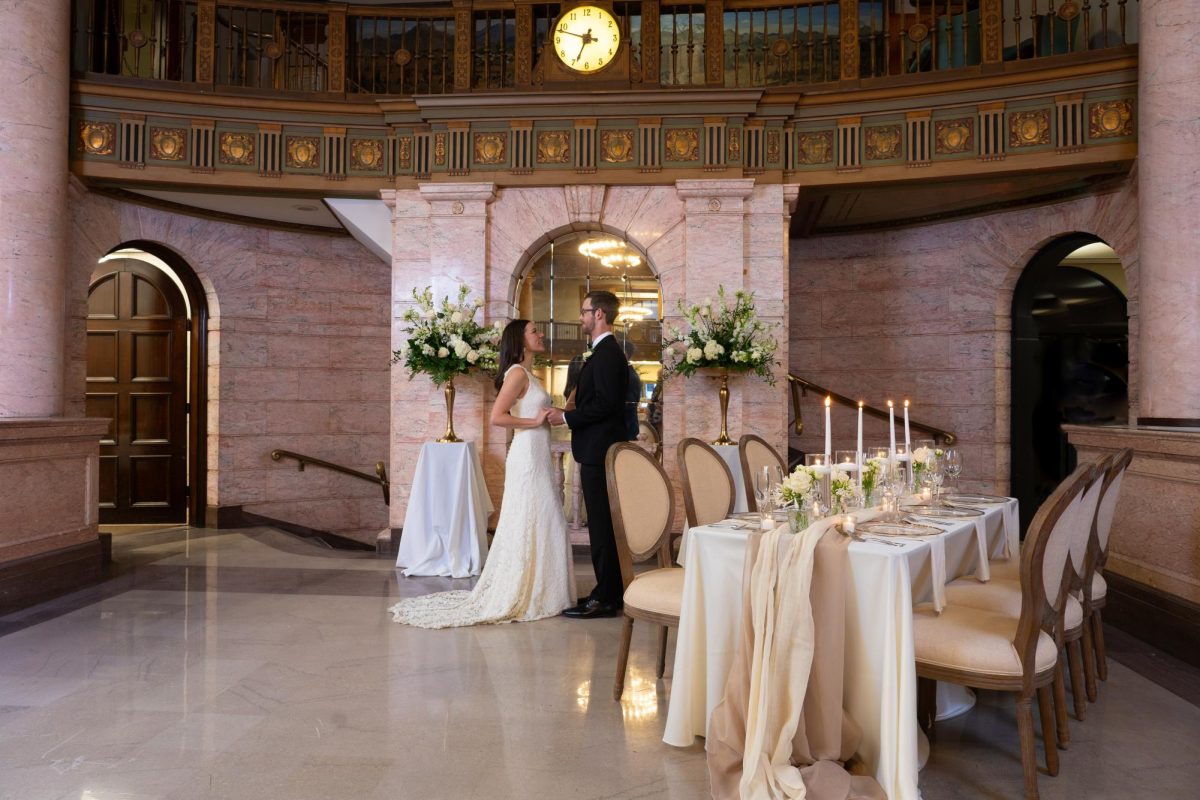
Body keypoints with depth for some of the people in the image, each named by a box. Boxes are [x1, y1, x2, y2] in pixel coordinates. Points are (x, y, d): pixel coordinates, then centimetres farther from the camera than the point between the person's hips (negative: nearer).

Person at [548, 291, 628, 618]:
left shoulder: (607, 353, -15)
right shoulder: (606, 351, 18)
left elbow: (605, 403, -22)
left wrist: (566, 417, -14)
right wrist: (570, 414, 12)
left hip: (599, 452, -10)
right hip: (600, 449, 10)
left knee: (602, 524, -5)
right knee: (604, 522, 14)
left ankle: (605, 598, 2)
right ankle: (610, 591, 22)